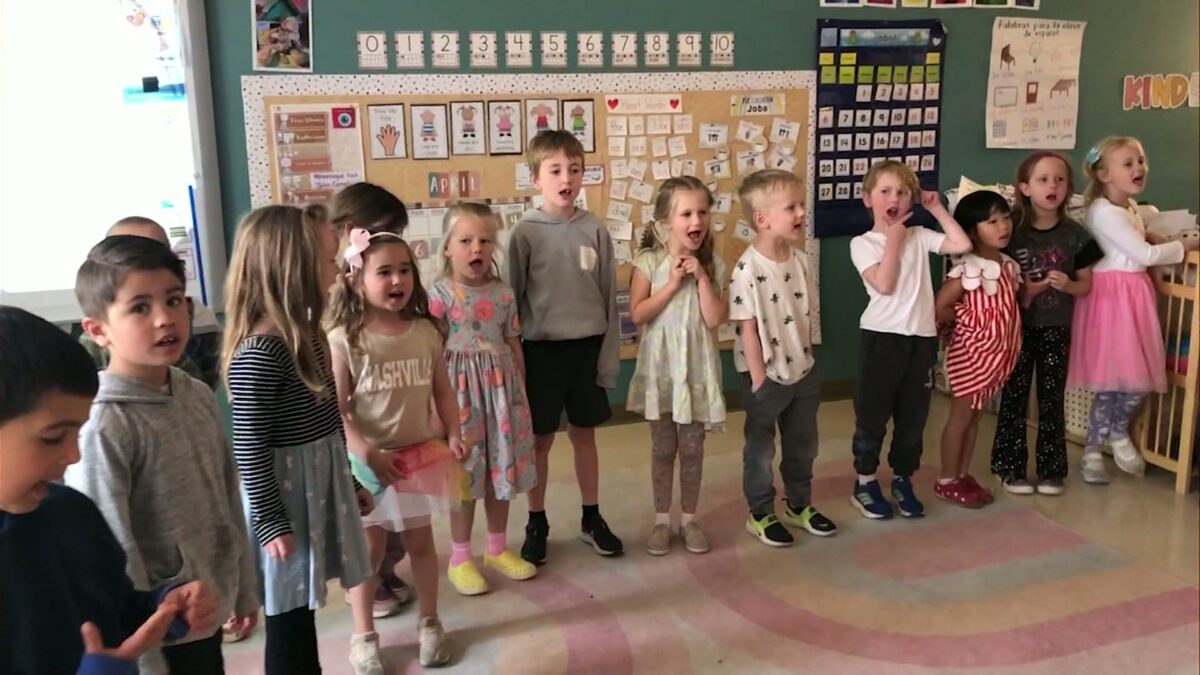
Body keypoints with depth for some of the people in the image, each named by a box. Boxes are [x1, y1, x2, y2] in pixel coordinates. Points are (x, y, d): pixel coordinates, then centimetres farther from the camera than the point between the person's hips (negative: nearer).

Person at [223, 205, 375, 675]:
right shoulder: (258, 352, -23)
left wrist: (350, 482, 19)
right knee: (287, 621, 8)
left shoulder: (305, 332, 5)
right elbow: (249, 447, -20)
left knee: (301, 613, 21)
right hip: (285, 496, -8)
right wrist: (270, 523, -16)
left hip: (321, 485, 8)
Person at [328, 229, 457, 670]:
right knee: (369, 547, 10)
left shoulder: (425, 331, -1)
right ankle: (364, 636, 27)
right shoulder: (344, 338, -14)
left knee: (420, 541, 16)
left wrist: (455, 433, -8)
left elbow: (442, 389, 6)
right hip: (368, 461, -3)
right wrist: (366, 452, -23)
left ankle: (429, 623, 34)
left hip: (419, 454, 4)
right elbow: (335, 408, -15)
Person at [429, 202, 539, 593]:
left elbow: (513, 345, 10)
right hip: (461, 390, -5)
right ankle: (459, 558, 20)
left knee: (502, 468, 13)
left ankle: (497, 549, 31)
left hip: (501, 386, 5)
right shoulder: (440, 294, -10)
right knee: (466, 472, 3)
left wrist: (521, 389, 11)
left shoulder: (503, 293, 4)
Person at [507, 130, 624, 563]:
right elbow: (512, 297, -3)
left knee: (584, 434, 15)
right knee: (540, 440, 10)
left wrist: (610, 355, 0)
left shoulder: (595, 229, -2)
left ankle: (591, 519, 30)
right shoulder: (525, 233, -8)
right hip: (543, 348, -2)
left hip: (587, 345, 2)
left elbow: (609, 295, 1)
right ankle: (536, 525, 26)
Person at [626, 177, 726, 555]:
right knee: (663, 447, 9)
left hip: (697, 366, 1)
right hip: (661, 366, -1)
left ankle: (689, 519, 24)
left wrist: (701, 278, -16)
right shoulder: (649, 261, -8)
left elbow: (714, 320, -10)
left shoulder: (712, 264, -2)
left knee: (692, 448, 10)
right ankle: (662, 520, 22)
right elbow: (637, 314, -15)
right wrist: (673, 283, -18)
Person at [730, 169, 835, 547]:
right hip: (767, 375, -7)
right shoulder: (748, 269, -20)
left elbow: (806, 315, 8)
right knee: (761, 448, 11)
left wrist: (806, 359, 7)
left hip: (803, 371, 7)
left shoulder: (798, 261, 0)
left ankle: (799, 505, 38)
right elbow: (748, 329, -18)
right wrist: (759, 378, -16)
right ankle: (760, 514, 26)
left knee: (803, 445, 19)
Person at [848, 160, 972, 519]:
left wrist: (937, 209, 2)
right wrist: (893, 240, -11)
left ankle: (902, 480, 28)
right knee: (872, 414, 6)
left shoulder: (920, 236, 8)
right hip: (882, 337, -4)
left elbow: (963, 245, -3)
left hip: (921, 337, 4)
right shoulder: (862, 243, -4)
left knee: (913, 416, 12)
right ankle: (864, 482, 20)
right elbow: (884, 284, -15)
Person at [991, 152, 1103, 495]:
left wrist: (1067, 284, -17)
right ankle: (1011, 468, 15)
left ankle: (1050, 469, 21)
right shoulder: (1012, 230, -8)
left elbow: (1086, 284, 4)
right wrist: (1021, 291, -18)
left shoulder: (1074, 234, -3)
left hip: (1057, 328, 2)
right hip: (1018, 327, -1)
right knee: (1014, 397, 4)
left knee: (1052, 399, 9)